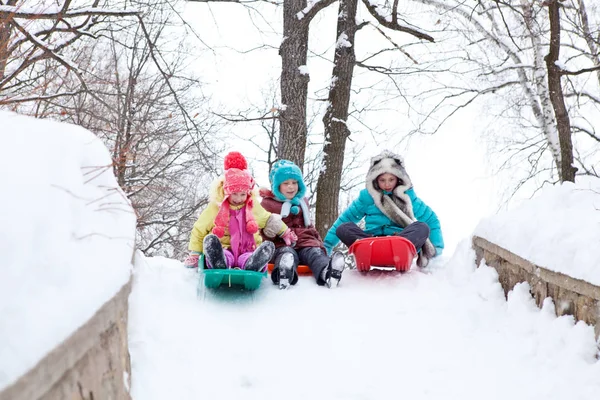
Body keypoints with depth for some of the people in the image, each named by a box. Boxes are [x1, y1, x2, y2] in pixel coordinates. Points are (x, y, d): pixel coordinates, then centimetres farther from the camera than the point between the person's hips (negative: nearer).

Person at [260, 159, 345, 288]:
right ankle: (285, 271, -76)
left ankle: (326, 271, -67)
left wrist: (319, 242, 24)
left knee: (315, 253, -31)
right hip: (282, 245, -3)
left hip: (306, 241, 3)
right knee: (287, 253, -39)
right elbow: (264, 229, 8)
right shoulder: (267, 204, 12)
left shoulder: (302, 202, 28)